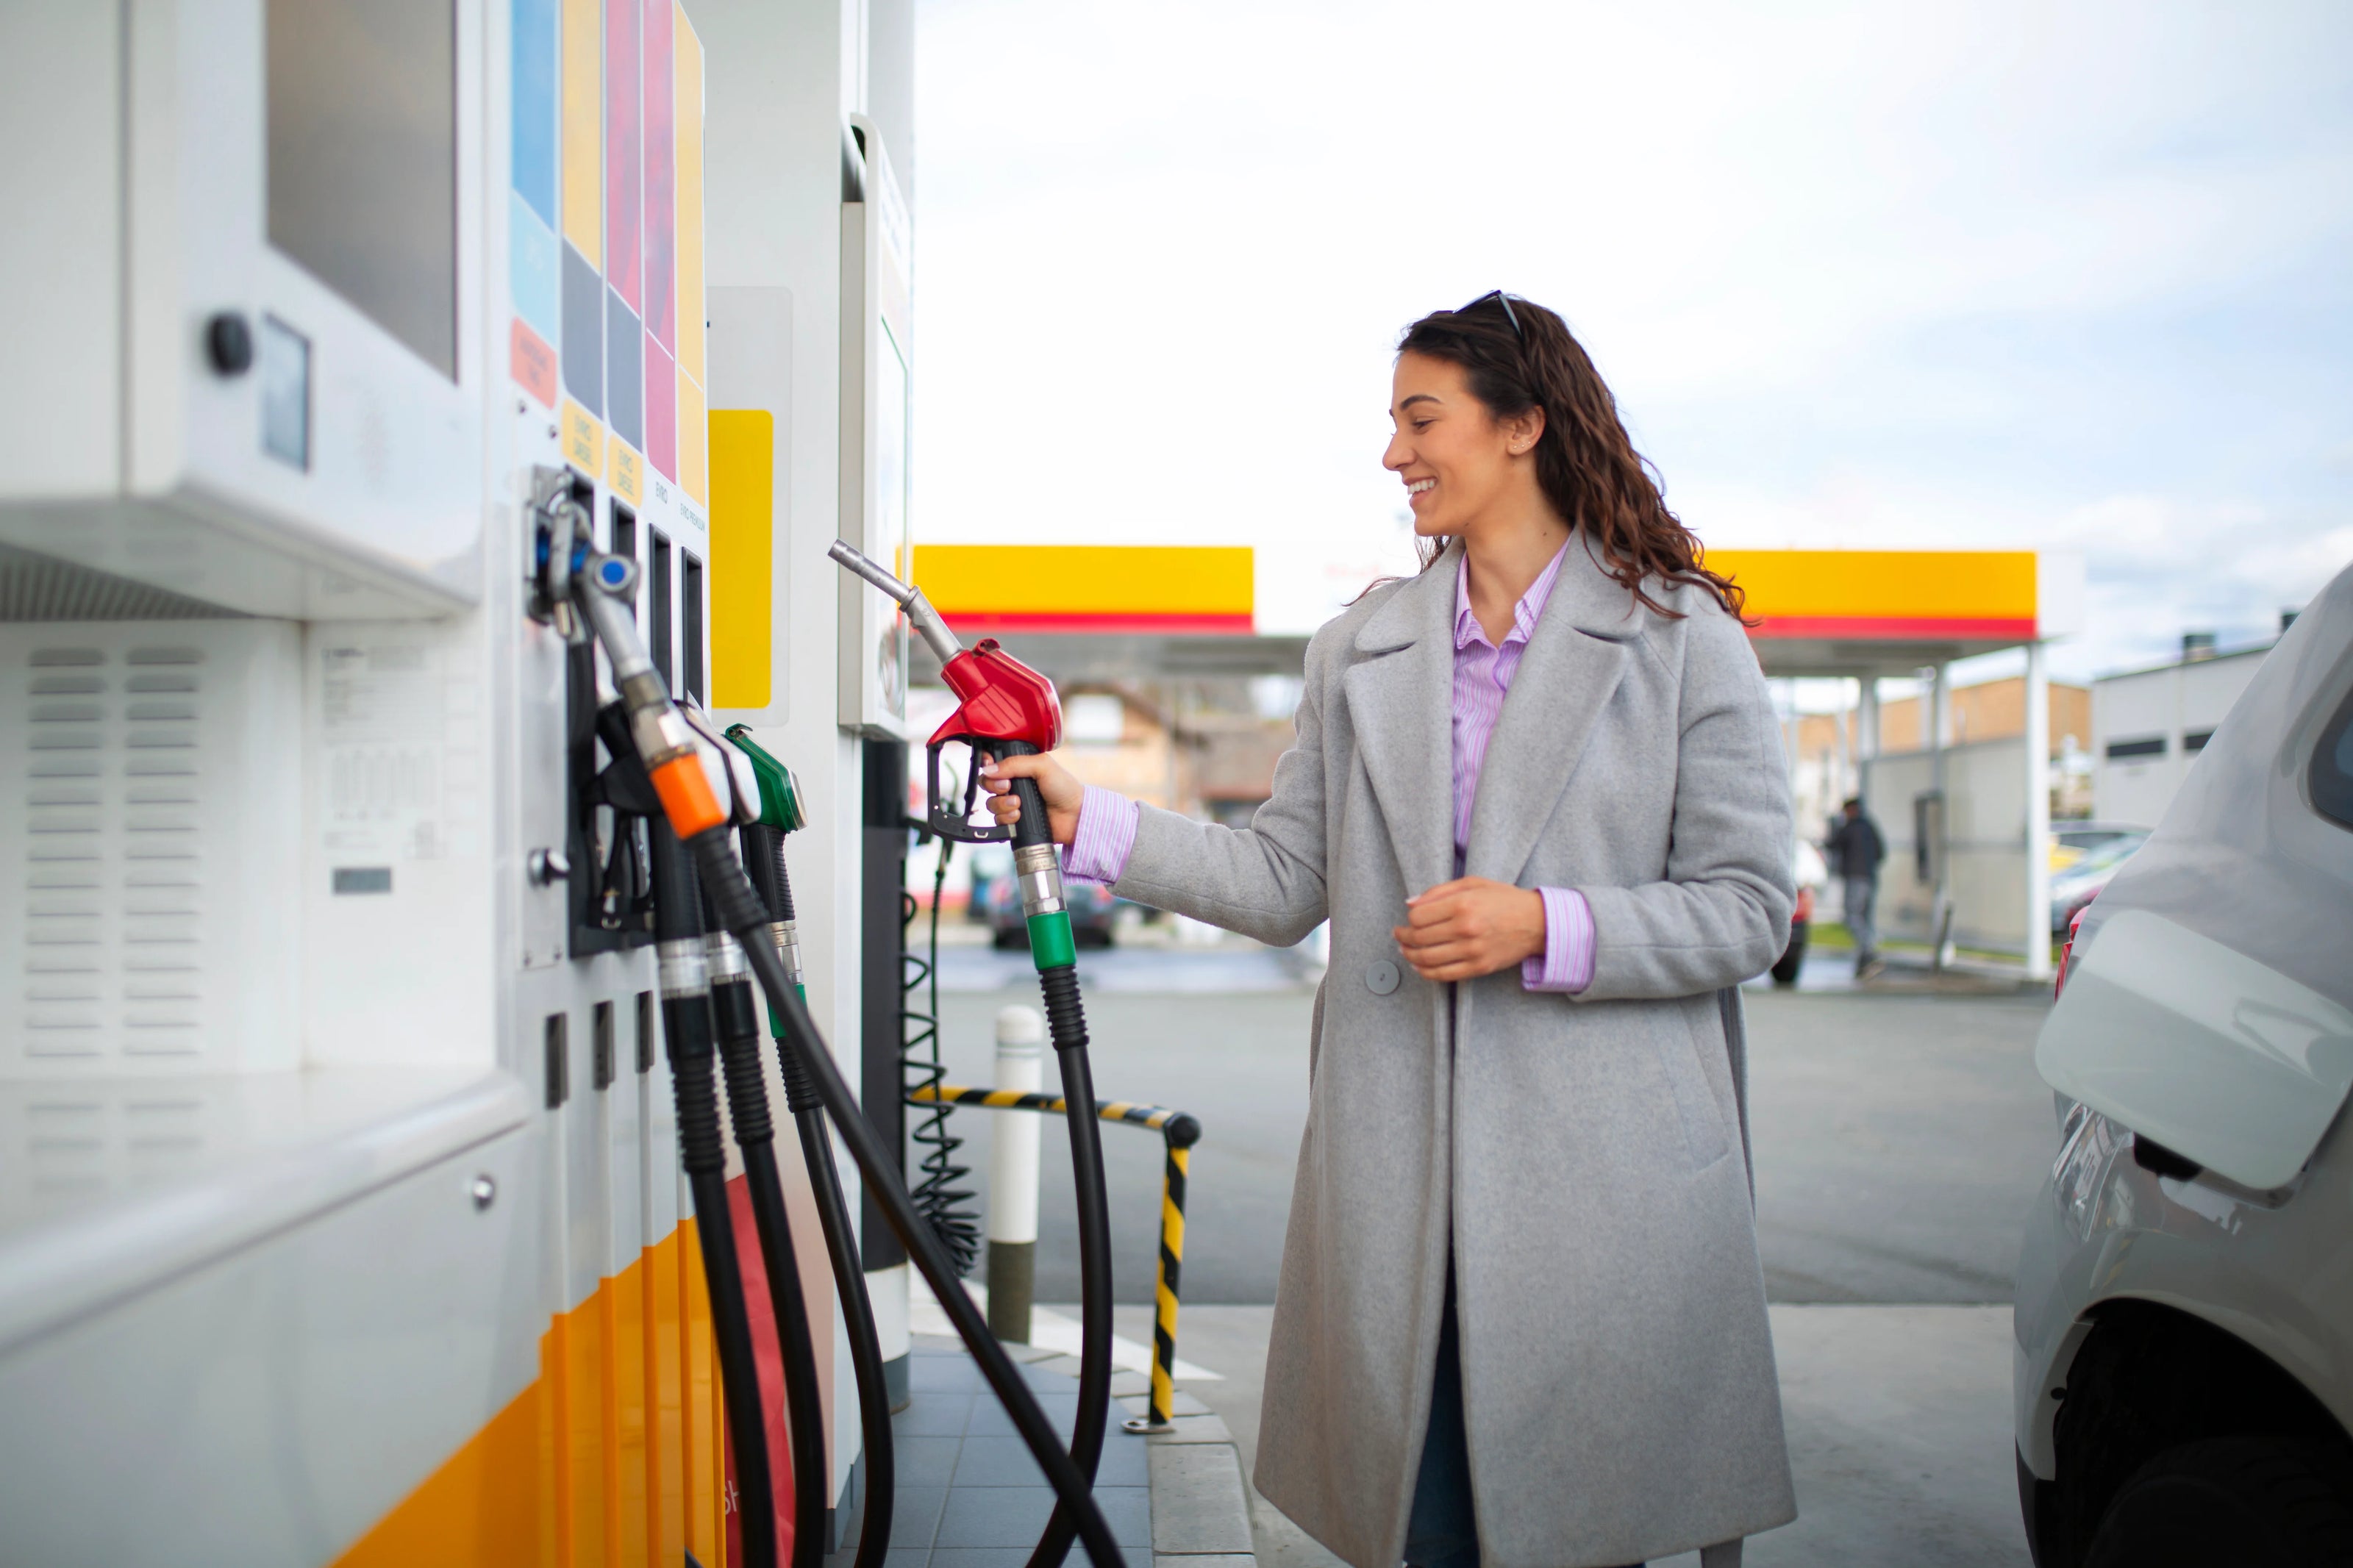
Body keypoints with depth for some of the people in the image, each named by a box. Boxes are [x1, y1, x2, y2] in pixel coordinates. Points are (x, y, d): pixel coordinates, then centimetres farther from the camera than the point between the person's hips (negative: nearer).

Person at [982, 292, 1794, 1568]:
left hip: (1604, 1181, -3)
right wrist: (1092, 825, 1)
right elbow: (1286, 885, 9)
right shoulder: (1359, 650, 12)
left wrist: (1544, 927, -16)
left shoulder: (1681, 640, 0)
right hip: (1393, 1181, 3)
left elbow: (1744, 910, -2)